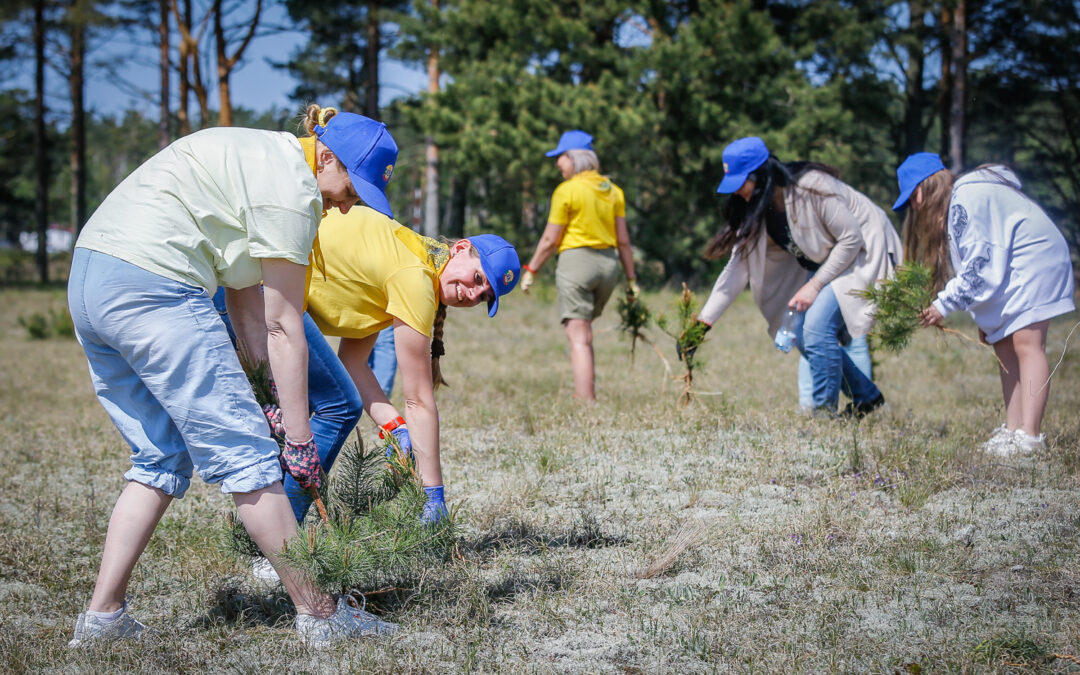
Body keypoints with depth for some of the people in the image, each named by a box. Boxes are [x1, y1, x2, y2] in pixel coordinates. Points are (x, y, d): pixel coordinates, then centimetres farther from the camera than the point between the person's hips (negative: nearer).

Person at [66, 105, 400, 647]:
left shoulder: (265, 157, 21)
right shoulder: (292, 187, -9)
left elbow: (251, 306, 17)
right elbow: (284, 329, -8)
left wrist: (267, 393, 11)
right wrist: (299, 438, -2)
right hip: (153, 287, -10)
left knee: (162, 457, 16)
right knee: (244, 452, -3)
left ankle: (102, 618, 14)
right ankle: (319, 615, 3)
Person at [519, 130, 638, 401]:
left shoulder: (567, 190, -7)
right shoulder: (613, 190, 10)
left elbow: (550, 239, -6)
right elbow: (623, 240, 10)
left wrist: (530, 270, 5)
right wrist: (631, 279, 15)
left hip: (576, 260, -6)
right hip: (609, 263, 7)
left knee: (578, 337, -7)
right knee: (584, 330, 22)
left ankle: (586, 402, -13)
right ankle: (585, 391, 21)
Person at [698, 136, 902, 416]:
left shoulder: (811, 186, -28)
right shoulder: (756, 208, -4)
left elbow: (852, 239, -23)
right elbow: (738, 266, -5)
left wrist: (815, 285, -22)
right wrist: (703, 322, -11)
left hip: (865, 254, -9)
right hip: (826, 262, 9)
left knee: (817, 326, -23)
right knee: (802, 334, 1)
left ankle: (826, 411, -10)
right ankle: (867, 397, 16)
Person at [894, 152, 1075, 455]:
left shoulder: (967, 200, -18)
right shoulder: (954, 204, 14)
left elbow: (978, 266, -21)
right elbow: (974, 264, 15)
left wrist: (944, 305, -15)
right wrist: (984, 316, 8)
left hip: (1034, 261, -11)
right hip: (1009, 269, 11)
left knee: (1026, 343, -17)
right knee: (1004, 348, 4)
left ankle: (1030, 435, -23)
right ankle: (1013, 429, 2)